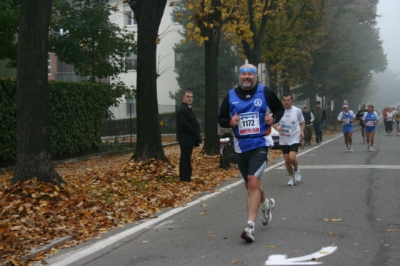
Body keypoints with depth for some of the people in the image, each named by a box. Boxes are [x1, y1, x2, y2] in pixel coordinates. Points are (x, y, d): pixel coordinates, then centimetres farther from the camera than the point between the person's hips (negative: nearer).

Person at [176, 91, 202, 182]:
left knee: (185, 158, 14)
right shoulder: (182, 109, -13)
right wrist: (194, 131, -19)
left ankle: (183, 176, 20)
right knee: (186, 158, -9)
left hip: (189, 138, 11)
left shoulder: (188, 109, 21)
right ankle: (186, 177, -8)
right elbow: (183, 123, -23)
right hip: (186, 138, -11)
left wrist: (196, 133, 8)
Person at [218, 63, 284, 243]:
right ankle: (266, 204, 48)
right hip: (241, 146, 4)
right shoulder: (231, 96, 3)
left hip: (260, 144, -4)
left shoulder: (265, 93, -2)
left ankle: (250, 226, -17)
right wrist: (230, 122, -13)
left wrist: (273, 118, -10)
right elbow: (221, 119, 9)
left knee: (253, 183, -19)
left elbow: (280, 109, 11)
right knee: (250, 185, 16)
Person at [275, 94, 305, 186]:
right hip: (283, 140, 2)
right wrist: (277, 127, -12)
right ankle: (291, 178, 26)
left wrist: (302, 131, -6)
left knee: (292, 157, -19)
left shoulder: (297, 111, -3)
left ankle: (296, 170, 13)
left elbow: (302, 122, 11)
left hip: (295, 138, -2)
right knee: (287, 160, 6)